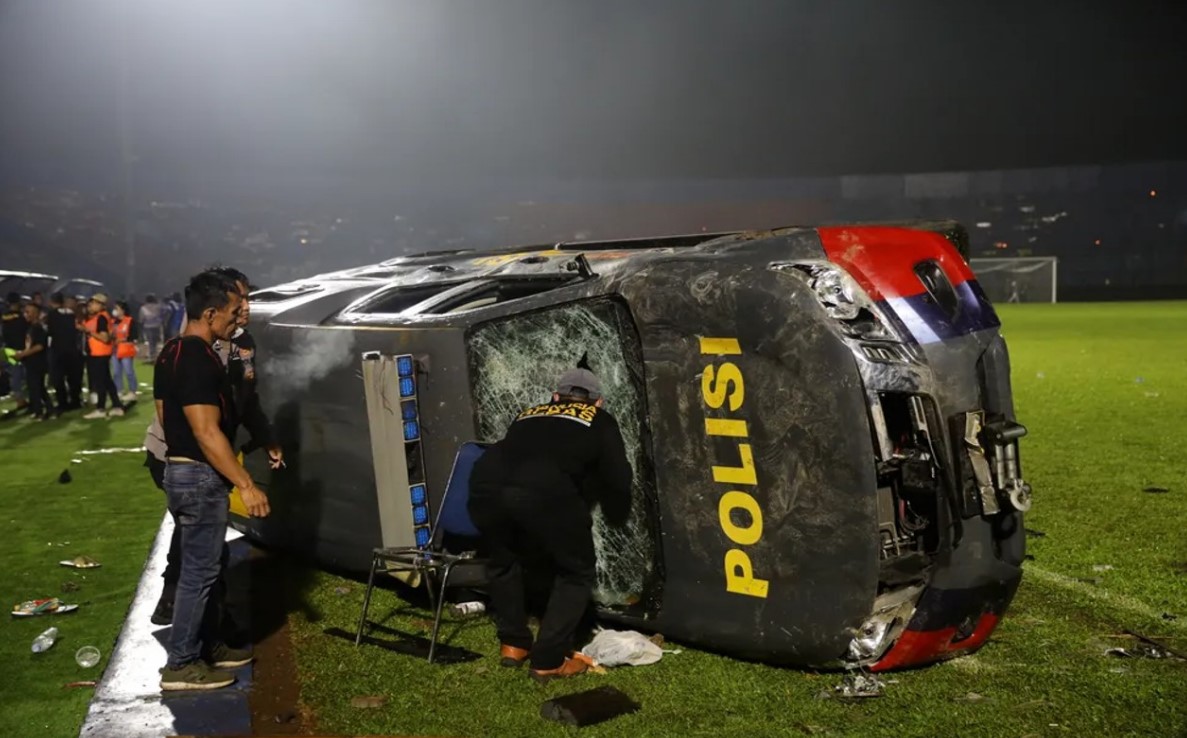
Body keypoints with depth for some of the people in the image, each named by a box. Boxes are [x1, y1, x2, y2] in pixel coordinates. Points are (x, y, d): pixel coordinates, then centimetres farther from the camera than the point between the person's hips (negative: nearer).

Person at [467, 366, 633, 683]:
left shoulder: (528, 415, 38)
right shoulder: (600, 421, 29)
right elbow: (617, 479, 22)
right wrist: (617, 519, 44)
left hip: (486, 483, 5)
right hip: (546, 492, -4)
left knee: (504, 561, 33)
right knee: (575, 573, 19)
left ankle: (513, 644, 37)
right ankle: (549, 661, 17)